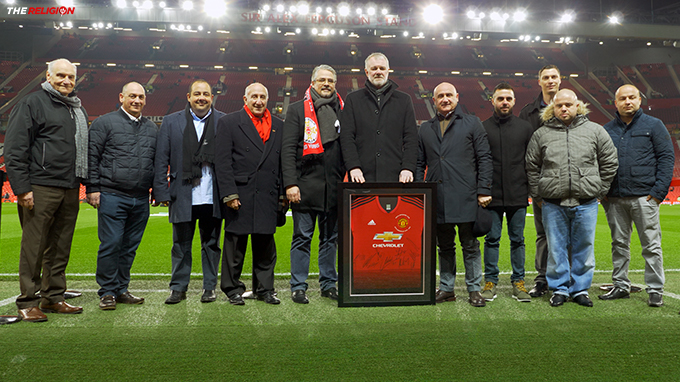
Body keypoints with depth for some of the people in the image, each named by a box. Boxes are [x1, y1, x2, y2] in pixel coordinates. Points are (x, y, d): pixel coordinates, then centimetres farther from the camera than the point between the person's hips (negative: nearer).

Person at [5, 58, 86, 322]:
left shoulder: (78, 109, 19)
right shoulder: (32, 104, -1)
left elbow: (86, 150, 23)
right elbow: (15, 150, -7)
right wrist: (21, 188, -14)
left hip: (70, 190, 6)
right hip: (40, 188, -6)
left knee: (60, 248, 11)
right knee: (34, 247, -1)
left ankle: (53, 298, 21)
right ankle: (28, 302, 9)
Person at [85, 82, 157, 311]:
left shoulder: (152, 129, 17)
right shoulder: (104, 123, 3)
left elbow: (158, 162, 20)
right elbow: (92, 157, 0)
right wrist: (92, 188, -7)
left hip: (141, 199, 5)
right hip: (112, 196, -4)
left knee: (130, 246, 10)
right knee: (111, 244, -4)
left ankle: (121, 289, 21)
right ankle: (108, 292, 9)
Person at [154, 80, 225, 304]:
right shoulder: (171, 122, 6)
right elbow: (161, 160, 4)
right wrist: (161, 192, -3)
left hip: (213, 197, 0)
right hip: (183, 196, 1)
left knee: (211, 244, 11)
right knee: (181, 245, 10)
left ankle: (209, 287, 24)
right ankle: (178, 288, 23)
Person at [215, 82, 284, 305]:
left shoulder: (278, 126, 14)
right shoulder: (228, 123, 3)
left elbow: (283, 162, 13)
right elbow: (222, 162, -4)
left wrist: (283, 193, 6)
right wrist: (229, 194, -11)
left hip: (268, 196, 3)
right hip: (239, 196, -3)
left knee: (266, 246, 8)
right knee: (235, 244, 6)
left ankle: (265, 289, 21)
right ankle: (233, 289, 20)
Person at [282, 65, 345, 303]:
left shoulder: (343, 110, 12)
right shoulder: (297, 110, 3)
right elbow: (288, 149, -3)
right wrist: (290, 183, -12)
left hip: (334, 186, 3)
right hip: (306, 186, -3)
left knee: (330, 238, 11)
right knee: (302, 238, 3)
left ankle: (328, 284, 22)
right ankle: (298, 287, 13)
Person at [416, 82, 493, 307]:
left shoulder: (472, 123, 7)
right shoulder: (426, 129, 16)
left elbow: (484, 159, 2)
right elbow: (419, 163, 16)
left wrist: (483, 191, -6)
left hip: (465, 197, -3)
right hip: (437, 199, 3)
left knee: (470, 246, 3)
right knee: (444, 246, 12)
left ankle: (474, 289, 13)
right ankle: (446, 288, 21)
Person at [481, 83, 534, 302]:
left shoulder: (525, 128, 8)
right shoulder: (483, 128, 4)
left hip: (518, 195, 1)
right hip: (491, 195, -1)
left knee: (517, 239, 8)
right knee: (492, 239, 5)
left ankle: (518, 282, 18)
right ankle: (490, 281, 15)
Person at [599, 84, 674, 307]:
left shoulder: (654, 125, 4)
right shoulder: (607, 130, 11)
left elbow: (667, 157, 0)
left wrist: (659, 191, -9)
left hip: (644, 197, -3)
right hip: (615, 199, 3)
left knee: (651, 245, 1)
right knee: (619, 243, 11)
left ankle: (655, 290, 11)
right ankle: (621, 285, 21)